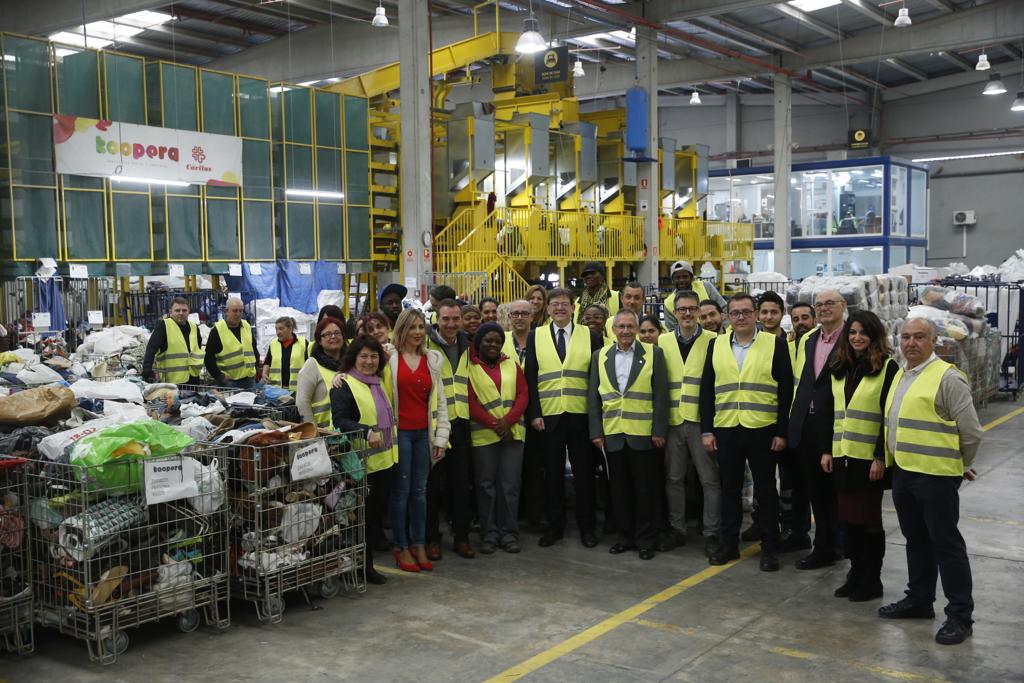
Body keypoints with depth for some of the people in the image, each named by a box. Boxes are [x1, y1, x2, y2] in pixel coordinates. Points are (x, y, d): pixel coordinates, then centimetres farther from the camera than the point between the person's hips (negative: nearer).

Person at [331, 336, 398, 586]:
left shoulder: (380, 382, 15)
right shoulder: (344, 385, -10)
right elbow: (339, 420, -21)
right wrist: (366, 432, -33)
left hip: (384, 459, 8)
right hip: (361, 462, -8)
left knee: (378, 511, 11)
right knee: (364, 515, -1)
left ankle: (368, 563, 22)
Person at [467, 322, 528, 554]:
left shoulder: (512, 365, 12)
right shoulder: (470, 368, 1)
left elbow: (523, 395, 5)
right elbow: (470, 402, -5)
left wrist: (508, 421, -10)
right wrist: (494, 424, -13)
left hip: (512, 433, 3)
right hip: (483, 434, -2)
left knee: (510, 484, 3)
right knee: (486, 485, 3)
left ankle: (509, 533, 12)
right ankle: (489, 534, 12)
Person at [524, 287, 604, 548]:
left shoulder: (590, 335, 4)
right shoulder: (536, 336, 6)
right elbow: (530, 378, 3)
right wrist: (534, 414, -5)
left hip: (581, 416, 0)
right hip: (549, 416, 1)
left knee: (584, 472, 6)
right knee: (552, 473, 7)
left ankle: (586, 526, 18)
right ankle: (554, 525, 19)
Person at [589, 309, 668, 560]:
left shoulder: (653, 354, 0)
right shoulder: (600, 356, 8)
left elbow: (661, 395, -3)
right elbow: (594, 396, 7)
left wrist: (659, 431, -8)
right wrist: (596, 432, 1)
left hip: (643, 435, -3)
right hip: (612, 435, 3)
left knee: (645, 489, 4)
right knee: (619, 489, 10)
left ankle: (646, 539, 16)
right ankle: (625, 536, 22)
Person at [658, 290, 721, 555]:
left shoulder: (713, 341, -2)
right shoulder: (663, 341, 8)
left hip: (701, 419, -3)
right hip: (673, 420, 3)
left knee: (710, 479, 2)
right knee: (673, 478, 10)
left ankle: (711, 534, 11)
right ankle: (677, 530, 22)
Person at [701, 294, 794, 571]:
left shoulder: (775, 344, -1)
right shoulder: (716, 345, 7)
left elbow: (786, 391, -2)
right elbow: (707, 390, 7)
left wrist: (782, 432, -7)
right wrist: (706, 430, 1)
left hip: (763, 431, -2)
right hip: (725, 431, 3)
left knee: (766, 490, 6)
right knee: (730, 489, 11)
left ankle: (769, 548, 16)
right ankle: (729, 543, 21)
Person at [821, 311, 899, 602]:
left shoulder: (887, 367, -7)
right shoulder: (839, 368, 12)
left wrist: (881, 457, -15)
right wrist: (827, 450, 9)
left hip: (869, 458, -5)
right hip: (843, 456, 6)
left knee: (867, 518, 3)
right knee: (848, 517, 10)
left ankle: (872, 580, 16)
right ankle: (856, 574, 23)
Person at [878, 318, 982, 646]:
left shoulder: (947, 378, -13)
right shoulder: (899, 376, 12)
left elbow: (971, 431, -11)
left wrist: (960, 466, 1)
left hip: (936, 475, -8)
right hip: (903, 472, 8)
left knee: (946, 543, 0)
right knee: (916, 540, 18)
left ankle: (960, 615, 9)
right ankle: (919, 600, 31)